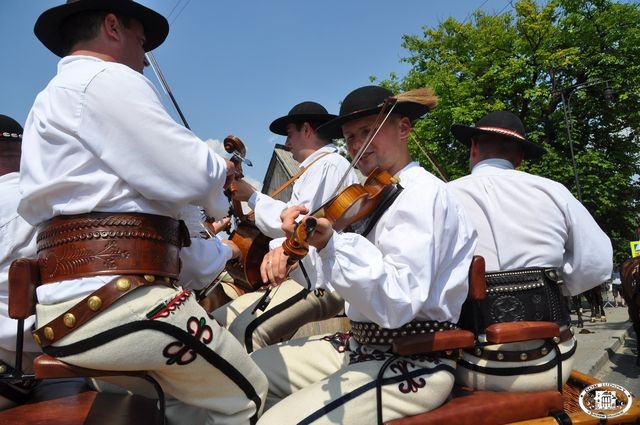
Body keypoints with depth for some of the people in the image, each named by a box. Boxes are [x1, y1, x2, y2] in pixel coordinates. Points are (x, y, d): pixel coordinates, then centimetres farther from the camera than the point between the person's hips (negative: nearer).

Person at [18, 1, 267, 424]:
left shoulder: (52, 99, 27)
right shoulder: (107, 79, -6)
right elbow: (189, 176, -15)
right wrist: (221, 169, 10)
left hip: (69, 305, 10)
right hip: (112, 300, -10)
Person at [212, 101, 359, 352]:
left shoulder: (330, 164, -6)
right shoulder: (316, 168, 25)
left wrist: (252, 197, -5)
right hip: (301, 273, 10)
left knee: (245, 330, -31)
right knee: (219, 320, 3)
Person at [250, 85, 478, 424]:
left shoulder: (422, 193, -17)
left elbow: (398, 303, -29)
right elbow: (340, 271, 12)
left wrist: (330, 244, -41)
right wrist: (293, 253, -6)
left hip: (411, 364, -9)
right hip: (360, 345, 9)